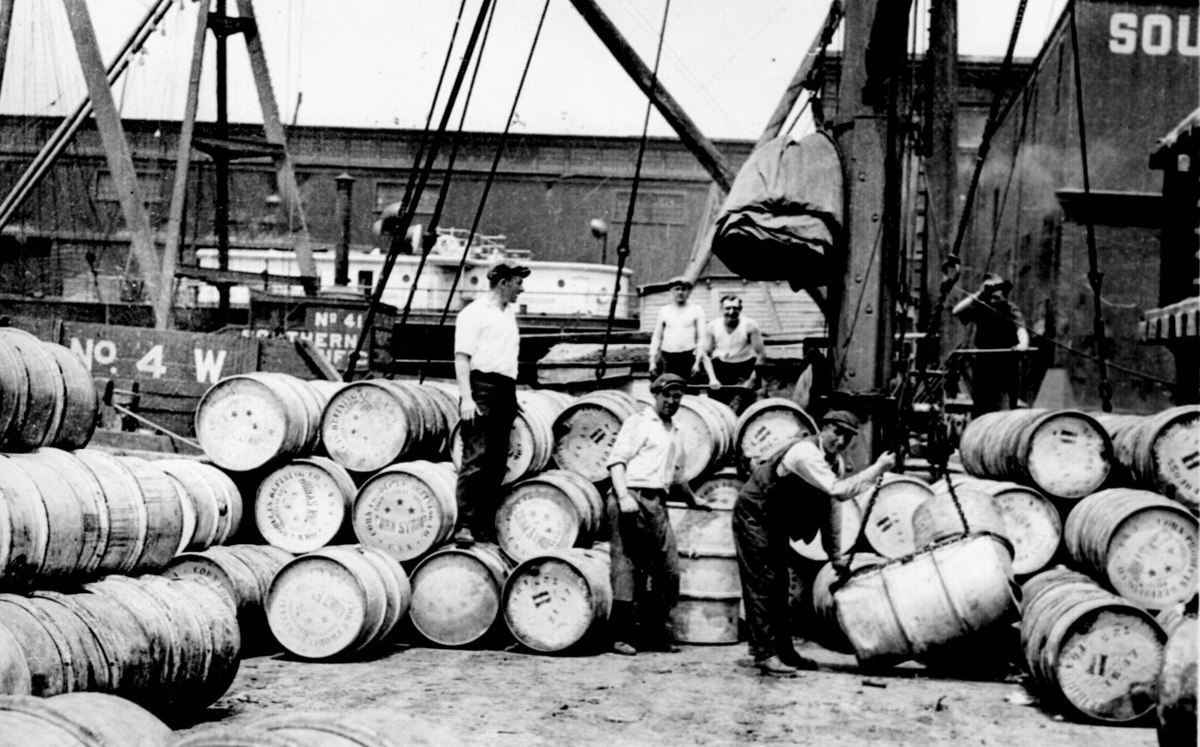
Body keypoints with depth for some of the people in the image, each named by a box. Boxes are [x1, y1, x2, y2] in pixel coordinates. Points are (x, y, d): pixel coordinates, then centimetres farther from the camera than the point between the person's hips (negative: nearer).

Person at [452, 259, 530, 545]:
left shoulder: (510, 313, 21)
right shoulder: (474, 312, -4)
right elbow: (462, 356, -10)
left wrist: (513, 396, 17)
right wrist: (466, 397, -19)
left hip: (506, 391, 8)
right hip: (482, 385, -8)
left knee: (497, 462, 6)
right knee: (476, 457, -13)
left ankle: (485, 527, 9)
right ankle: (464, 526, -15)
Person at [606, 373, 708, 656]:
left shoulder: (676, 434, 24)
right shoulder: (638, 422, 3)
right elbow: (616, 460, -6)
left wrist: (693, 501, 39)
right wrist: (623, 495, -18)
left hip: (657, 503, 7)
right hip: (633, 497, -7)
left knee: (669, 568, 1)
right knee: (626, 566, -7)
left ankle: (655, 633, 11)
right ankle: (622, 636, -5)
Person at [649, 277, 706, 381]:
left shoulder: (696, 310, 6)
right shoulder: (664, 311, 12)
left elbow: (701, 338, 3)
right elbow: (656, 338, 15)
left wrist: (697, 361, -6)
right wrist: (652, 361, 7)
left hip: (688, 357, -2)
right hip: (668, 358, 2)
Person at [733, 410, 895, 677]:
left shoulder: (836, 462, 0)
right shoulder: (805, 453, -30)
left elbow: (830, 508, 7)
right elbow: (839, 490, -40)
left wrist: (836, 556, 6)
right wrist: (877, 468, -37)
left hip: (777, 520, 10)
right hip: (754, 513, -10)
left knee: (778, 585, 12)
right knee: (762, 583, -10)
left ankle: (782, 650, 19)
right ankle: (765, 654, -9)